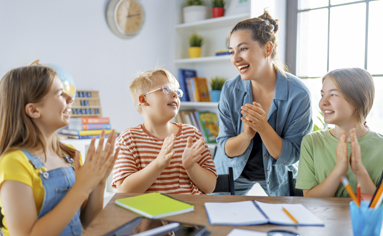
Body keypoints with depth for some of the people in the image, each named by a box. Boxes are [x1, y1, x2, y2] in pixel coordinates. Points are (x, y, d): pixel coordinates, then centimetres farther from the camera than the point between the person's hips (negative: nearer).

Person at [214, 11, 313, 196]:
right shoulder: (230, 90, -17)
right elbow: (227, 150, -13)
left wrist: (263, 128, -36)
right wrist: (247, 134, -34)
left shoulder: (298, 94, -24)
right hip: (234, 173, 2)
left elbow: (291, 156, -20)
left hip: (278, 174, -1)